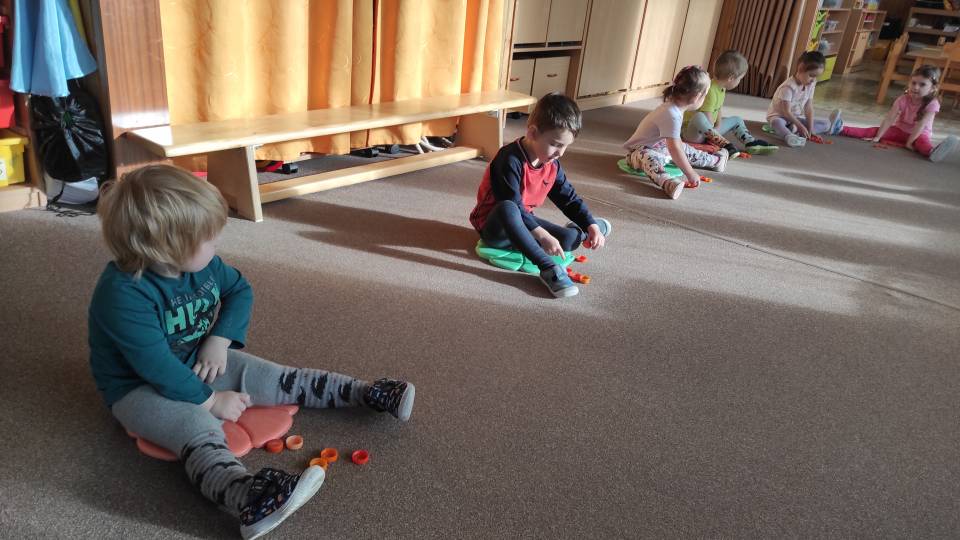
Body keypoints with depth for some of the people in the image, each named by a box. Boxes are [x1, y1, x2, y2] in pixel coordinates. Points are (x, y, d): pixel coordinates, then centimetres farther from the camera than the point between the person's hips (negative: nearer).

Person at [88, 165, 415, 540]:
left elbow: (240, 290, 7)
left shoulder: (202, 264, -9)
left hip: (198, 365, 7)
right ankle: (247, 501, -62)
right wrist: (211, 401, -23)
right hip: (140, 388, -7)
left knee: (280, 379, -2)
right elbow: (157, 368, -31)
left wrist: (220, 340, -8)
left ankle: (368, 393, 3)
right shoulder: (123, 294, -31)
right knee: (198, 426, -36)